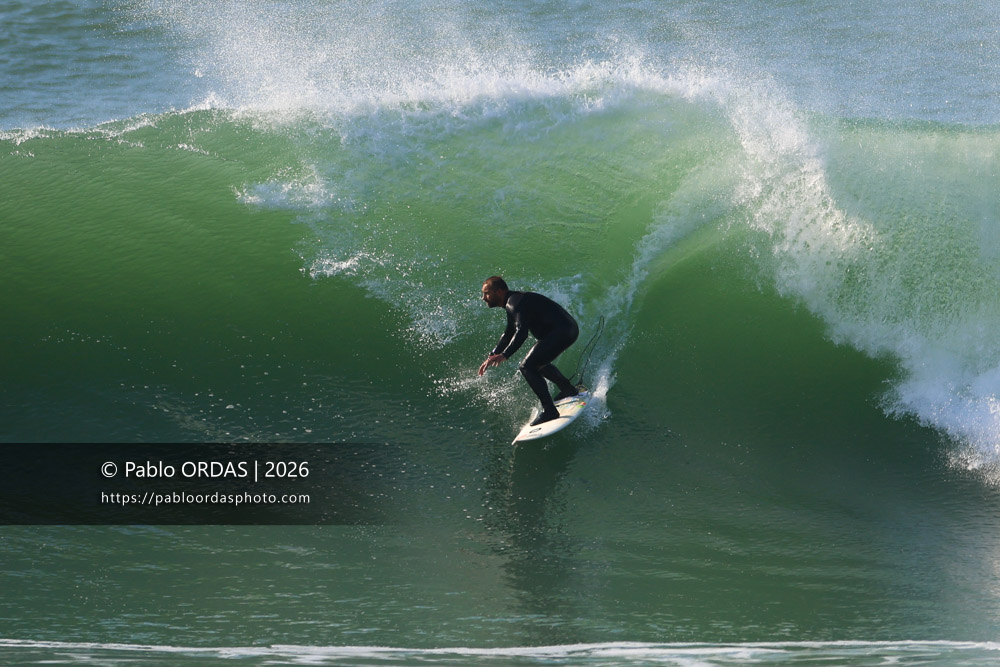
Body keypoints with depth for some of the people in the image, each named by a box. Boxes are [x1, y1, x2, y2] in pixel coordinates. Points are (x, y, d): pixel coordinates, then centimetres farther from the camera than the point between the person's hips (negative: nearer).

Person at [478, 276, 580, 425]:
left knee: (527, 367, -18)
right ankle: (569, 390, 44)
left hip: (562, 331, -11)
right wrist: (492, 356, 24)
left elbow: (521, 332, -29)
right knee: (539, 362, 32)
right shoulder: (513, 302, 18)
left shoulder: (514, 302, -16)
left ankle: (549, 410, -20)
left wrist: (504, 356, -37)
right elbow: (508, 335, 30)